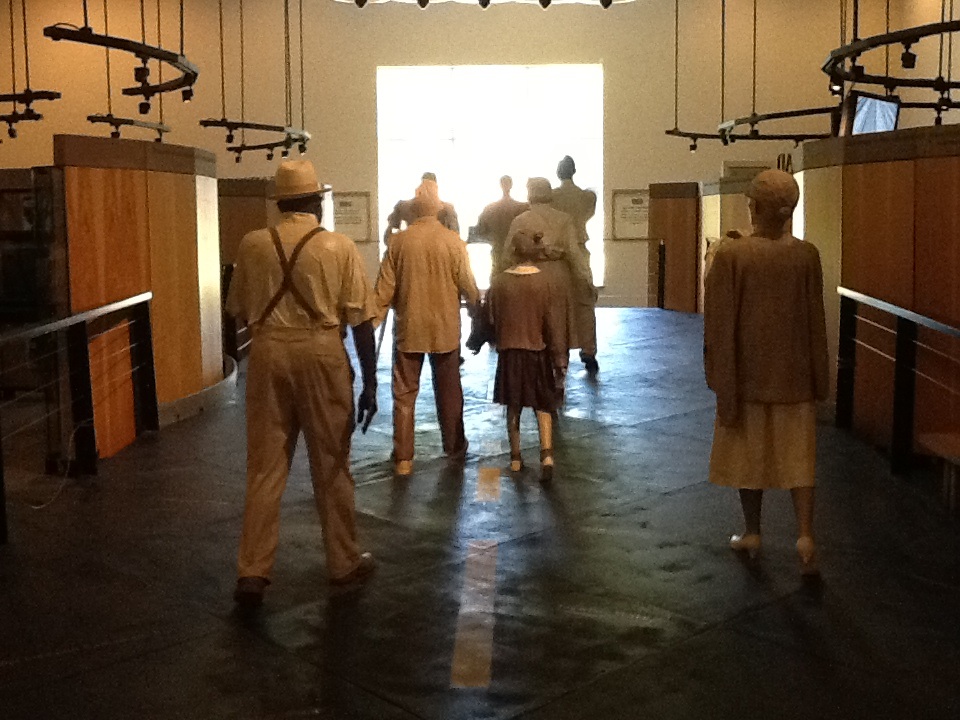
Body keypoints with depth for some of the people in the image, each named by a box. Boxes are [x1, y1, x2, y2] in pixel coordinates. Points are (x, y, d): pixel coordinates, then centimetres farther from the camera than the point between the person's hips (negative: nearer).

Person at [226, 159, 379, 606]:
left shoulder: (252, 245, 2)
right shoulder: (340, 248, -4)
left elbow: (238, 311, 11)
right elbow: (361, 321, -5)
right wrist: (370, 383, 0)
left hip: (268, 354, 2)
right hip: (322, 354, -2)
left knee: (265, 466, 8)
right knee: (331, 466, 11)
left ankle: (252, 571, 6)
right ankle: (344, 562, 24)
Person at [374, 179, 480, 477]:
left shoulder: (399, 241, -7)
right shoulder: (453, 241, -9)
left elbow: (384, 288, -4)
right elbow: (467, 285, -4)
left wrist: (375, 319, 6)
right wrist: (477, 310, 14)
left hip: (408, 329, 0)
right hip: (445, 328, 0)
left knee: (404, 394, 7)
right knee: (449, 391, 15)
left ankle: (403, 458, 6)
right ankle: (455, 448, 27)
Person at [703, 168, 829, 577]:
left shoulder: (731, 254, -15)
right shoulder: (806, 255, -6)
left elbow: (719, 321, -11)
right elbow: (815, 319, 1)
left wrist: (718, 373, -2)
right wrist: (820, 378, 10)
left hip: (747, 371, -2)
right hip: (794, 373, 2)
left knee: (749, 450, 13)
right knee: (798, 454, 10)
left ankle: (752, 534, 24)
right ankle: (805, 535, -1)